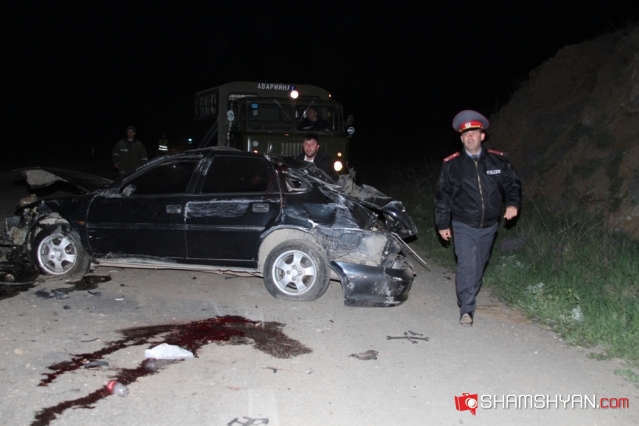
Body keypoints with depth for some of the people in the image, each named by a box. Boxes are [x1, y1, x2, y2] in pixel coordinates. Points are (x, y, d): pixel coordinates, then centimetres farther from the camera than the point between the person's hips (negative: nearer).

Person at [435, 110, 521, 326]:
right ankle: (466, 309, -9)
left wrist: (513, 203, -9)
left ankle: (468, 298, 34)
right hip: (464, 226, -3)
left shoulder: (498, 160, 0)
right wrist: (442, 224, 2)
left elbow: (512, 183, 10)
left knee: (479, 267, 14)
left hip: (489, 226, 3)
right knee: (467, 266, -14)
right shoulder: (452, 164, -3)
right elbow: (442, 195, 2)